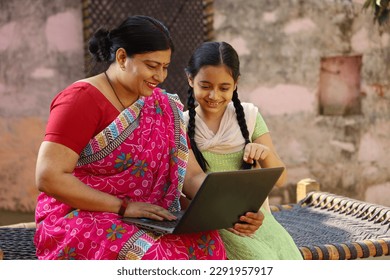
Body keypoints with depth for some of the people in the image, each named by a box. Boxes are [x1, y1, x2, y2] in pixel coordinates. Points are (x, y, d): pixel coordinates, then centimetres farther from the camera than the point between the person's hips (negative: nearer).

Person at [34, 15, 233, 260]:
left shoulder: (163, 107, 8)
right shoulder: (82, 99, -11)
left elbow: (192, 175, 6)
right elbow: (49, 177, -18)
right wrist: (123, 207, -20)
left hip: (144, 222, 6)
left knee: (207, 244, -23)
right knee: (152, 257, -34)